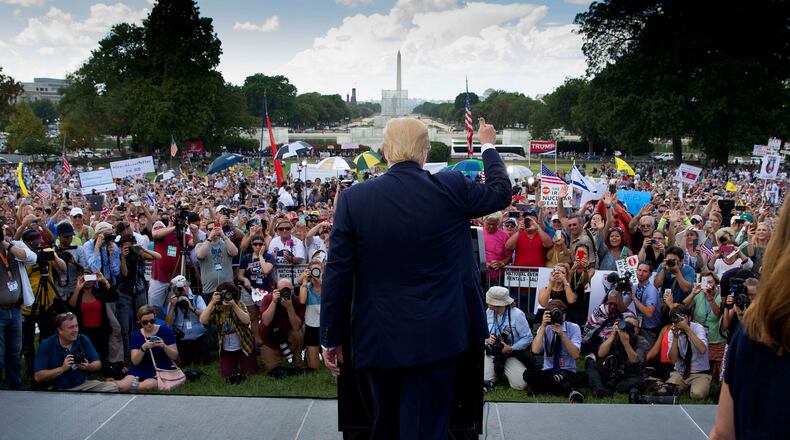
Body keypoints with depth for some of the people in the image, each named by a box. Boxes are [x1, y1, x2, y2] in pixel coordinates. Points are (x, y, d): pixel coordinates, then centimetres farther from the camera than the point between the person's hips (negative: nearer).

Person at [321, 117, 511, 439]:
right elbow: (502, 193, 11)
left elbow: (338, 274, -7)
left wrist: (332, 338, 3)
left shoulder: (354, 199, -9)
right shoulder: (452, 188, -9)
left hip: (378, 339, 1)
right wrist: (488, 146, 28)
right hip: (435, 337, -1)